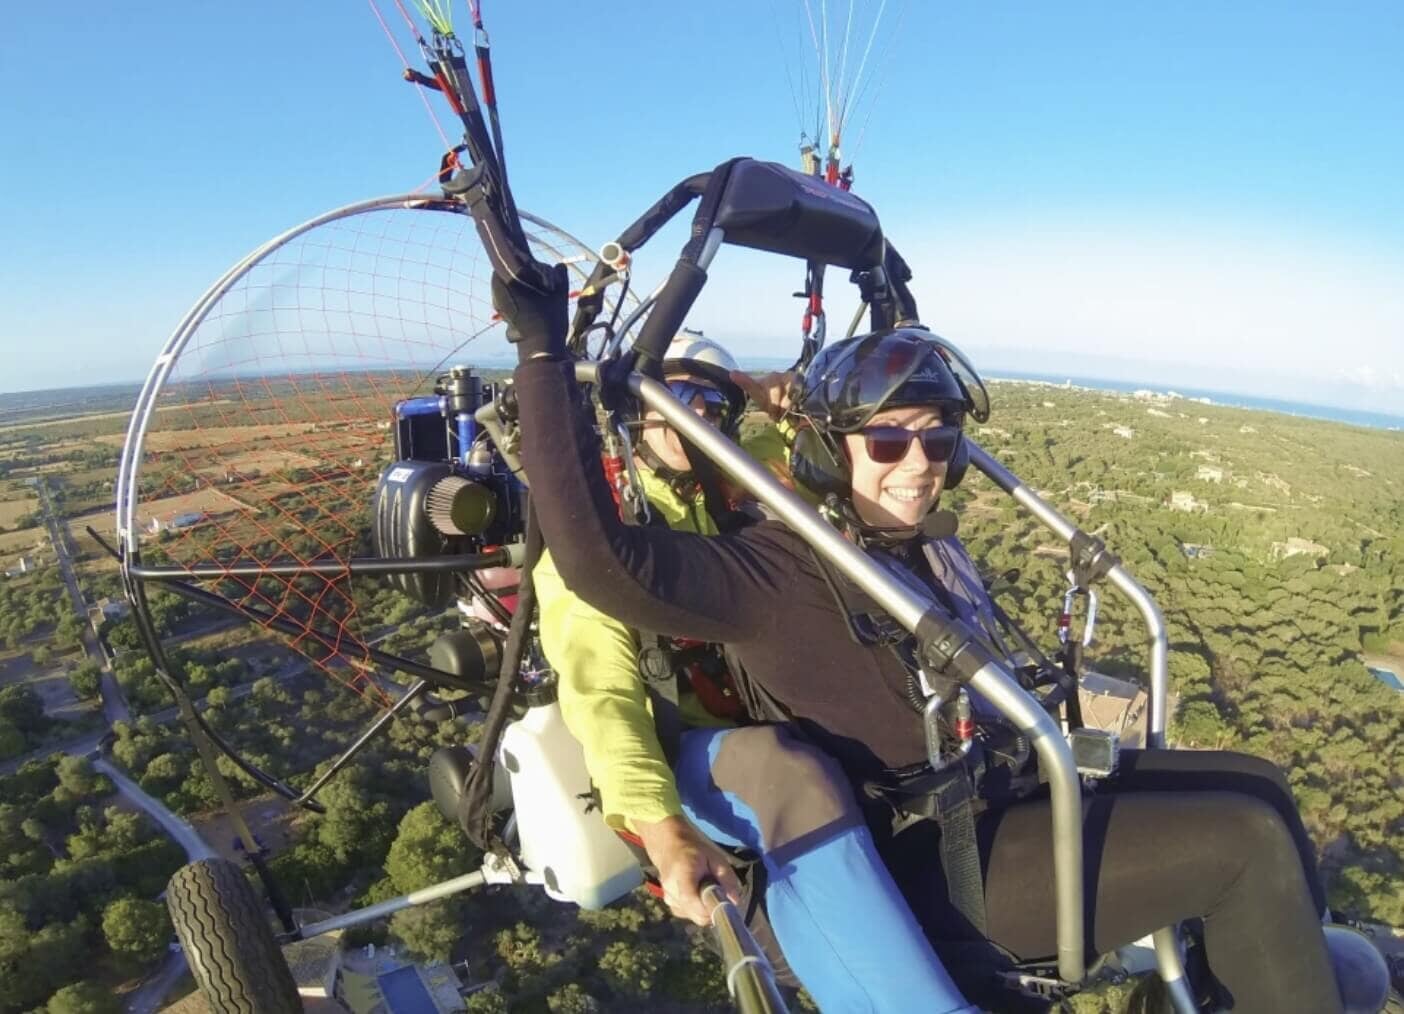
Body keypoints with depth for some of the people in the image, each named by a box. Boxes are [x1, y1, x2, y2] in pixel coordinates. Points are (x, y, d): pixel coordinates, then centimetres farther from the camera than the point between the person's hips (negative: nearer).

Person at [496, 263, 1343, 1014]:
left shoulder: (928, 557, 6)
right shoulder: (779, 573, -20)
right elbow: (603, 556, -33)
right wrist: (546, 356, -33)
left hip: (998, 806, 9)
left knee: (1243, 791, 10)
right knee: (1248, 843, -15)